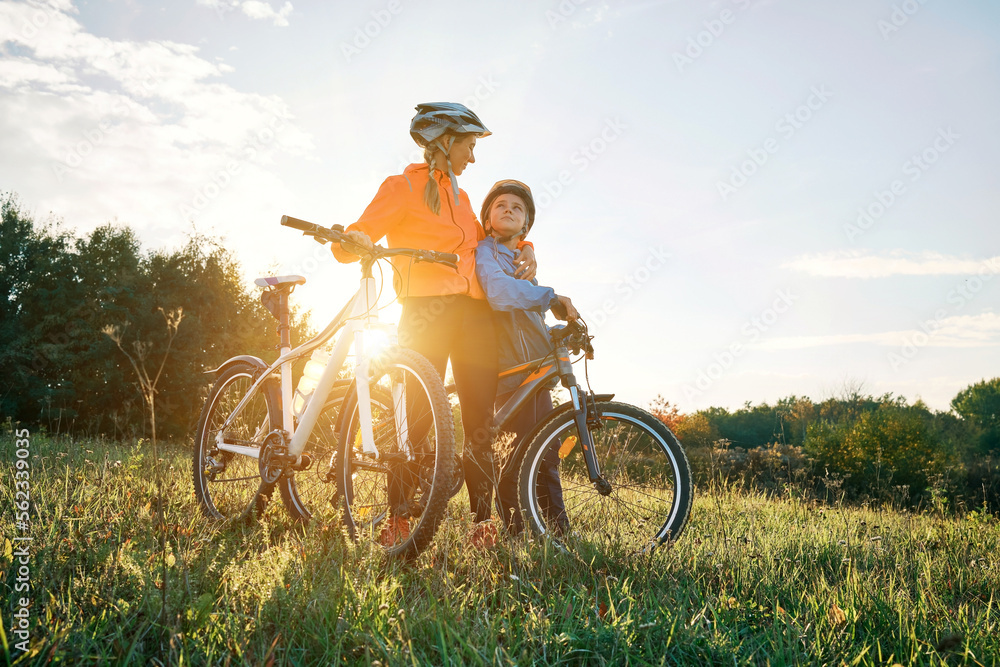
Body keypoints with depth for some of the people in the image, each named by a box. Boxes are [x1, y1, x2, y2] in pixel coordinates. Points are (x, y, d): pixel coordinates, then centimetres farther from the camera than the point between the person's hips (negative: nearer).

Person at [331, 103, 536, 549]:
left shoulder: (460, 196, 24)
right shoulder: (403, 186, 4)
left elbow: (487, 237, 37)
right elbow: (351, 242, -5)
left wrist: (523, 248, 17)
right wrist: (353, 240, -30)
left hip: (473, 314, 6)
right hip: (426, 311, -6)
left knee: (480, 420, 0)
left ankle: (483, 521, 4)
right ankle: (398, 521, 1)